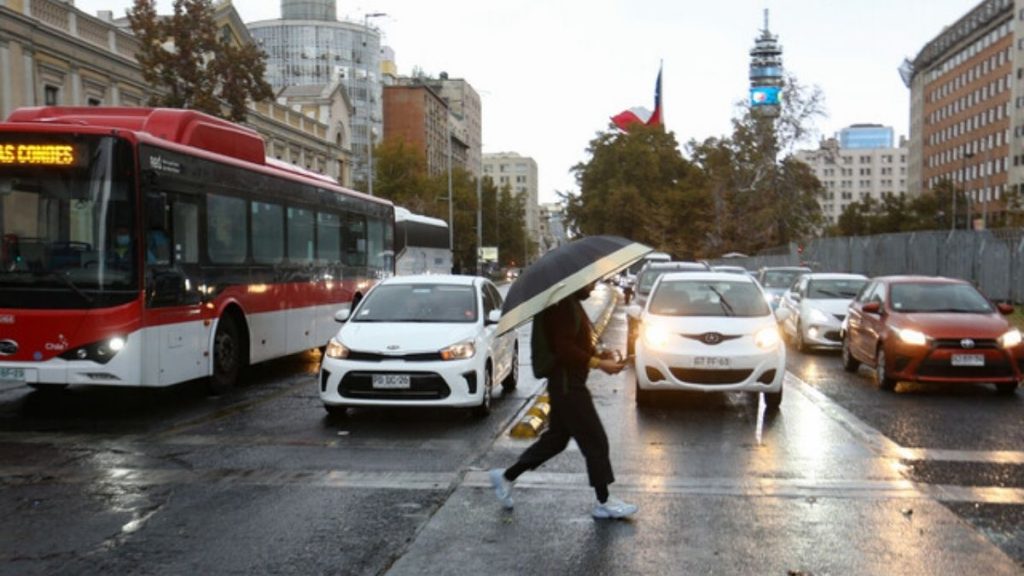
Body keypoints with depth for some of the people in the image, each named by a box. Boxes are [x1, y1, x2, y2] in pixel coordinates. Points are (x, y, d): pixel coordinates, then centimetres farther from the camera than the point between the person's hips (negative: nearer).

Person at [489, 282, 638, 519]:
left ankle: (506, 476, 24)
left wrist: (599, 355, 6)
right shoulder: (563, 306, -18)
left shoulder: (572, 304, 15)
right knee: (595, 440, -3)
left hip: (569, 382, 11)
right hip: (567, 383, -11)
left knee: (556, 438, 17)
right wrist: (599, 364, -20)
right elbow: (564, 348, -24)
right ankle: (603, 502, 7)